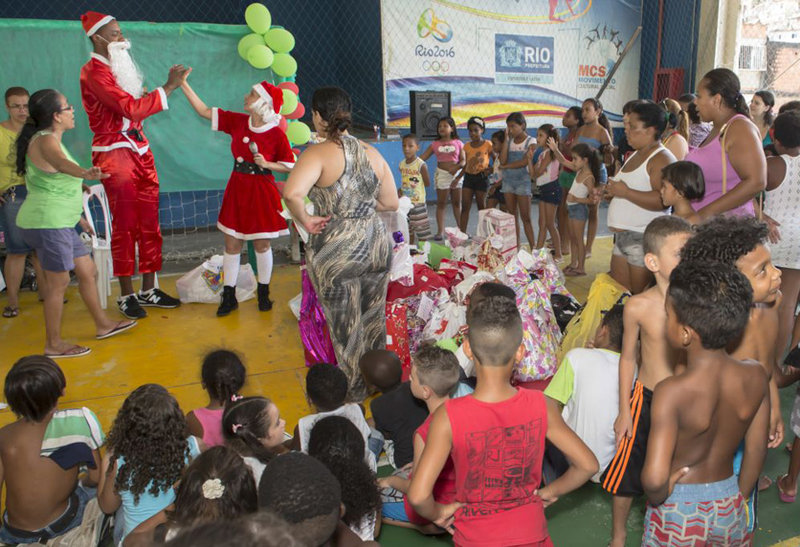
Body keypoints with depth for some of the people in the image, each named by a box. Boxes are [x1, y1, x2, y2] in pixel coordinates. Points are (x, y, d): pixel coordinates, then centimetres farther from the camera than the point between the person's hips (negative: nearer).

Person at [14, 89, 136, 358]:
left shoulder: (47, 139, 17)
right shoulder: (46, 140, -16)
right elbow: (60, 162, -41)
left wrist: (76, 214, 35)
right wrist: (85, 173, -62)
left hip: (59, 223, 10)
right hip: (47, 222, -10)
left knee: (87, 270, 16)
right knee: (59, 281, -2)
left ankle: (103, 324, 29)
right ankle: (53, 344, 9)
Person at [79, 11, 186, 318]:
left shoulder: (119, 68, 18)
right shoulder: (93, 72, -11)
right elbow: (131, 109, -21)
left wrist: (170, 84, 9)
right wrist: (168, 87, -17)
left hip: (140, 150, 8)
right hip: (114, 153, -8)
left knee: (149, 223, 8)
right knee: (124, 226, -3)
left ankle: (148, 290, 17)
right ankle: (126, 296, 8)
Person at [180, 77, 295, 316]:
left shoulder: (276, 134, -12)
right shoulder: (237, 121, 0)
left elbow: (290, 166, -5)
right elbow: (204, 111, 5)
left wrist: (267, 164, -19)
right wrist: (183, 84, 2)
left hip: (262, 193, -4)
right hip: (237, 189, 4)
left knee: (262, 244, 7)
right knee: (231, 244, 7)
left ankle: (263, 294, 26)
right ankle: (228, 296, 19)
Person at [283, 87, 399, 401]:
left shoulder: (318, 154, -15)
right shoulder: (372, 153, 2)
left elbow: (292, 193, -33)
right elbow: (391, 203, 9)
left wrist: (305, 220, -16)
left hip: (336, 251, -5)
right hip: (376, 244, 5)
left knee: (345, 327, 13)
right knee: (374, 319, 22)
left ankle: (354, 390, 30)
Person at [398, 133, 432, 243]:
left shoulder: (421, 165, -15)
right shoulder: (402, 164, 3)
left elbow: (427, 183, -11)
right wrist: (400, 190, 0)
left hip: (418, 202, -6)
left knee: (421, 230, 4)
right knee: (407, 229, 15)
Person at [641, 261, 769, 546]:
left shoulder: (672, 392, -30)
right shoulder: (756, 377, -14)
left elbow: (654, 477, -35)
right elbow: (756, 451, -1)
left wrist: (658, 497, -12)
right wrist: (738, 498, 15)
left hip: (680, 511, -4)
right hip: (729, 505, 4)